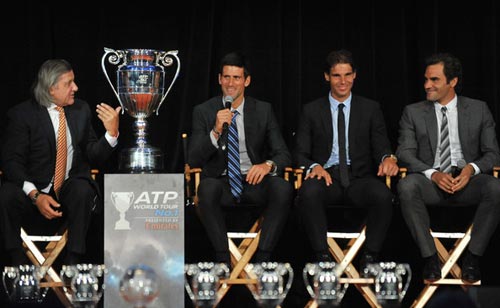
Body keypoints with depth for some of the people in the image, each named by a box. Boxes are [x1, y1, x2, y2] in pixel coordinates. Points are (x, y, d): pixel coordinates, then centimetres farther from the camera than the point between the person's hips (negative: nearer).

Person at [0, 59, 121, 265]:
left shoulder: (81, 110, 9)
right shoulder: (21, 114, -3)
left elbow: (93, 157, 8)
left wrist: (112, 133, -12)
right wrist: (35, 195, -26)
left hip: (71, 190, 2)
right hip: (33, 190, -2)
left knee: (82, 190, -33)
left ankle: (72, 265, -28)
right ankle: (19, 265, -20)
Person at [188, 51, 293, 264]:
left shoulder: (263, 110, 9)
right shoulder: (203, 112, 5)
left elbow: (283, 154, 5)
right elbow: (193, 160, -2)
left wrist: (268, 165, -20)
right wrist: (216, 131, -19)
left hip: (254, 182, 1)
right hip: (221, 181, -1)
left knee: (283, 187, -31)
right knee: (207, 187, -37)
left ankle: (262, 260, -29)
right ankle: (223, 260, -30)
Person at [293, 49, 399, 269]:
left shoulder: (370, 109, 14)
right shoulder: (312, 111, 12)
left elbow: (381, 147, 9)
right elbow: (300, 153, 8)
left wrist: (388, 158, -18)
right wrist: (313, 166, -16)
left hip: (359, 178, 0)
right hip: (326, 176, 0)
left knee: (383, 194, -35)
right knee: (309, 192, -37)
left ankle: (370, 257, -24)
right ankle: (322, 257, -28)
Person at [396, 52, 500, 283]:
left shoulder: (478, 110, 11)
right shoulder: (413, 113, 10)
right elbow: (405, 153, 1)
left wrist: (472, 168, -16)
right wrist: (433, 174, -18)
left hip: (467, 180, 0)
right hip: (430, 182, 0)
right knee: (406, 186, -35)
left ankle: (472, 257, -22)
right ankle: (429, 257, -26)